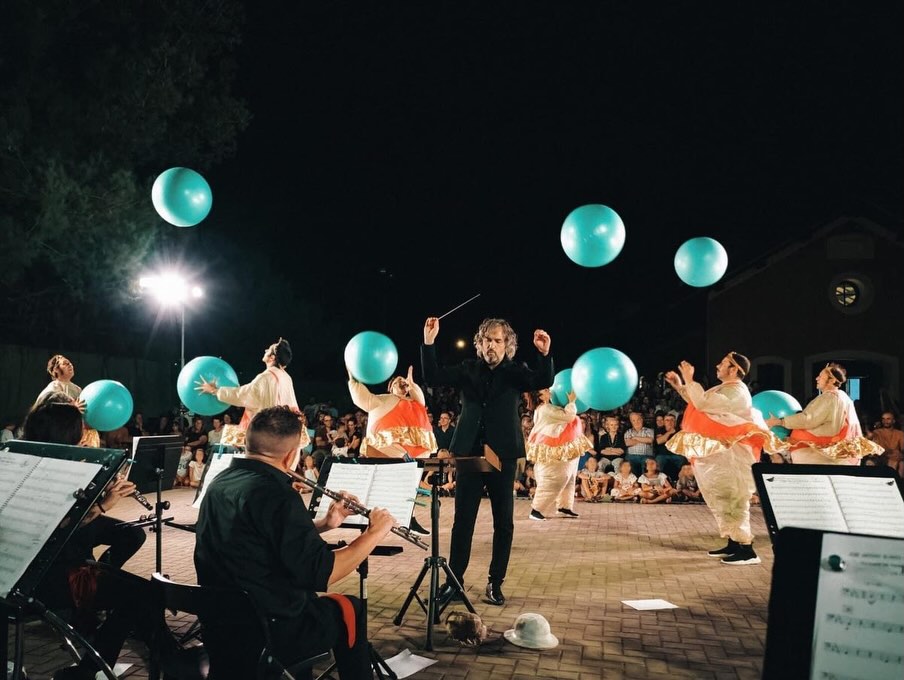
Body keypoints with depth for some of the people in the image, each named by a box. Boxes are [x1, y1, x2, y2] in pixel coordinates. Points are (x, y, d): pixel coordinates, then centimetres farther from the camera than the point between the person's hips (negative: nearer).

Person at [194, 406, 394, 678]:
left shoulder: (221, 482, 2)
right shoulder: (274, 493, -24)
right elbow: (320, 572, -25)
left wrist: (324, 525, 8)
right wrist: (375, 532, -14)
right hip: (266, 630, -8)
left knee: (306, 597, 31)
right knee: (350, 609, 16)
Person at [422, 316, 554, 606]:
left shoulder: (515, 372, 3)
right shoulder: (469, 369, 9)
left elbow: (543, 381, -14)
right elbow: (433, 377, -2)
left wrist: (544, 354, -32)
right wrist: (428, 343, -14)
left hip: (501, 455, -1)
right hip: (469, 454, 1)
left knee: (503, 522, 6)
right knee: (462, 520, 5)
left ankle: (495, 582, 18)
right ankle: (455, 580, 15)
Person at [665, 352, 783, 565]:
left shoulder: (736, 391, -17)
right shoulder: (727, 389, 16)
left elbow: (703, 404, -26)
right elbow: (702, 404, 22)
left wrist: (689, 380, -19)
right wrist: (680, 386, 17)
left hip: (730, 452, -11)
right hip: (720, 451, 11)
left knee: (731, 498, -10)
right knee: (723, 497, 14)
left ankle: (747, 549, -7)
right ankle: (733, 543, 21)